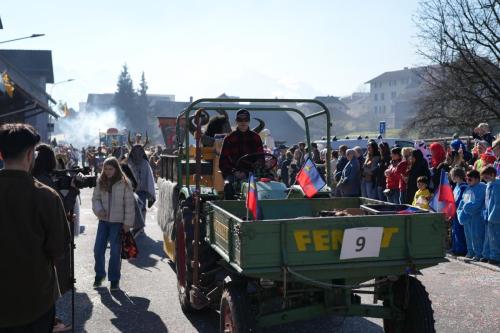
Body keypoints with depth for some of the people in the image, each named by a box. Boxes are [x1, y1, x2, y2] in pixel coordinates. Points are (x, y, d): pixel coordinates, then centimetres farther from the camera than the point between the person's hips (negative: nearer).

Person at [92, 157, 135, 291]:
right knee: (98, 249, 5)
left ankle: (114, 279, 14)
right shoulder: (100, 182, 4)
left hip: (118, 221, -4)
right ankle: (99, 274, 27)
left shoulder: (124, 183, -8)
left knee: (115, 252, 2)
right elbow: (95, 198, 10)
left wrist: (128, 223, -9)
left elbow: (129, 204, -7)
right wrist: (99, 210, -10)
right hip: (103, 220, 4)